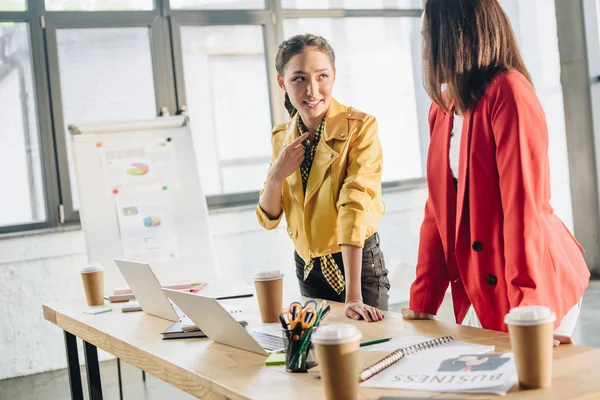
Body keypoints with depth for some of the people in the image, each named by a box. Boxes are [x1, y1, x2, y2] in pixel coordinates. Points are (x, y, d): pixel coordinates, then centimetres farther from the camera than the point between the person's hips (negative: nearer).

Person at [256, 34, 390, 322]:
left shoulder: (359, 127, -16)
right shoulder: (282, 137, 1)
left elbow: (355, 208, -26)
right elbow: (268, 219, 2)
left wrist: (354, 296, -32)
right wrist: (276, 176, -17)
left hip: (357, 264, -5)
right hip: (307, 268, 5)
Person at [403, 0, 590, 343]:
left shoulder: (508, 92, -15)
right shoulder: (443, 108, 10)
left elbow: (523, 205, -22)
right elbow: (439, 207, 10)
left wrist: (528, 314, -25)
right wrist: (422, 302, 8)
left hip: (533, 288, -7)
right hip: (479, 293, 7)